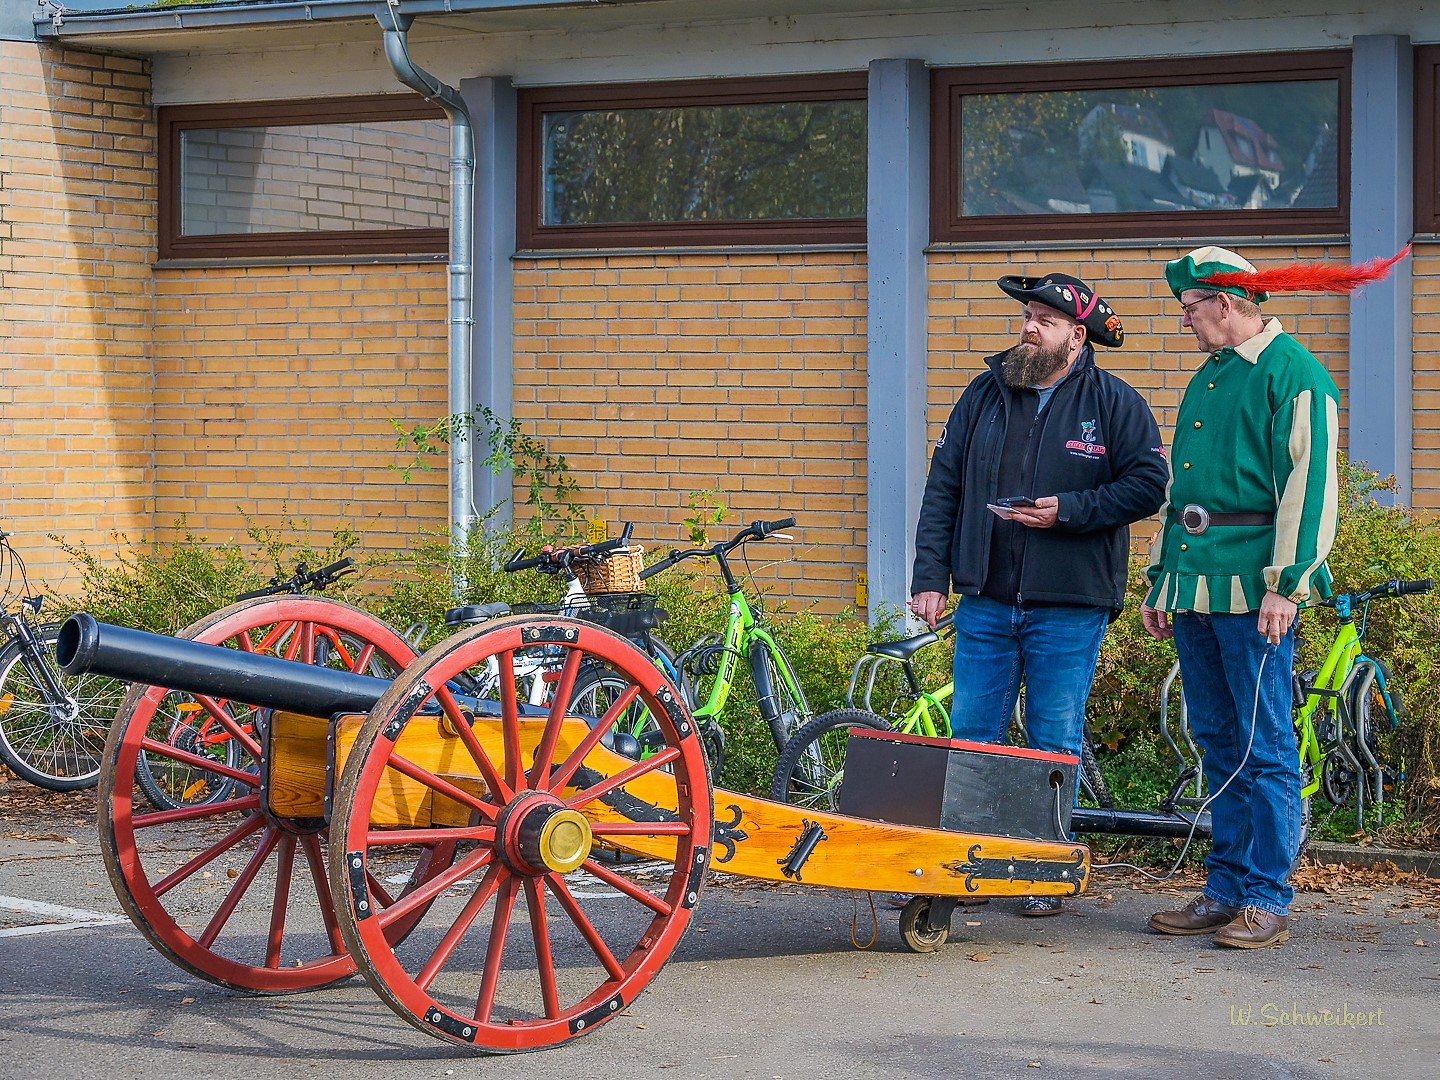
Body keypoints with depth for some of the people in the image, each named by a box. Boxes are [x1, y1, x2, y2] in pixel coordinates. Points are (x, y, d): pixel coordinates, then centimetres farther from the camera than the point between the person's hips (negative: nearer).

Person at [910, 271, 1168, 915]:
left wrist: (1068, 511, -14)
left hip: (1069, 606, -3)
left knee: (1054, 745, 2)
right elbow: (942, 489, 10)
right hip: (985, 601, 3)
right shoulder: (985, 395, 10)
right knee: (970, 738, 4)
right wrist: (928, 578, 3)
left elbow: (1148, 485, -4)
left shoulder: (1115, 403, 0)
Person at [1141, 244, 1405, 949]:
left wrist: (1284, 584, -19)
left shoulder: (1293, 374, -6)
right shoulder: (1206, 378, 20)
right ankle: (1224, 893, 15)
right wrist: (1160, 579, 20)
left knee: (1264, 747, -5)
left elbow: (1309, 484, -13)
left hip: (1251, 587, -8)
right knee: (1218, 743, 10)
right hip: (1194, 584, 8)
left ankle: (1266, 902, -3)